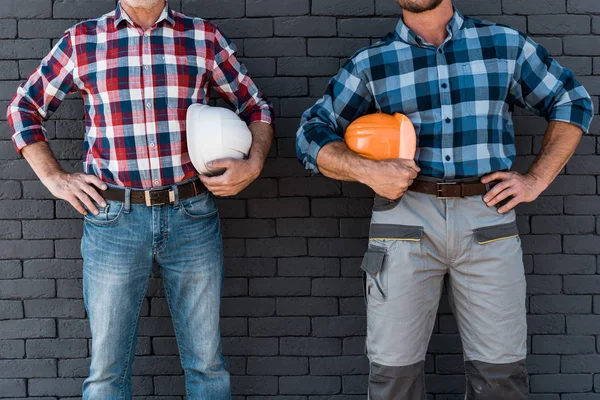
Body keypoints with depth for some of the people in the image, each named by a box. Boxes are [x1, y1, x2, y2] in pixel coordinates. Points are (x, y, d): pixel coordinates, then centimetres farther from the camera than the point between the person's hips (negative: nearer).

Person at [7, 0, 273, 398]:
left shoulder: (204, 38, 6)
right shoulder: (81, 41, 5)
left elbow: (256, 106, 13)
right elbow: (24, 108, 15)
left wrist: (254, 164, -4)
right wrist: (54, 178, 4)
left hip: (192, 216, 1)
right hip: (112, 220, 0)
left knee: (206, 362, 10)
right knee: (107, 368, 8)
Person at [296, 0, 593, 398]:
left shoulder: (505, 44, 10)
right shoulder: (370, 64, 8)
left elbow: (574, 102, 17)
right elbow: (312, 134, 7)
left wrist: (536, 179, 6)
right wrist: (368, 170, -11)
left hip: (488, 218, 1)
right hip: (406, 217, 0)